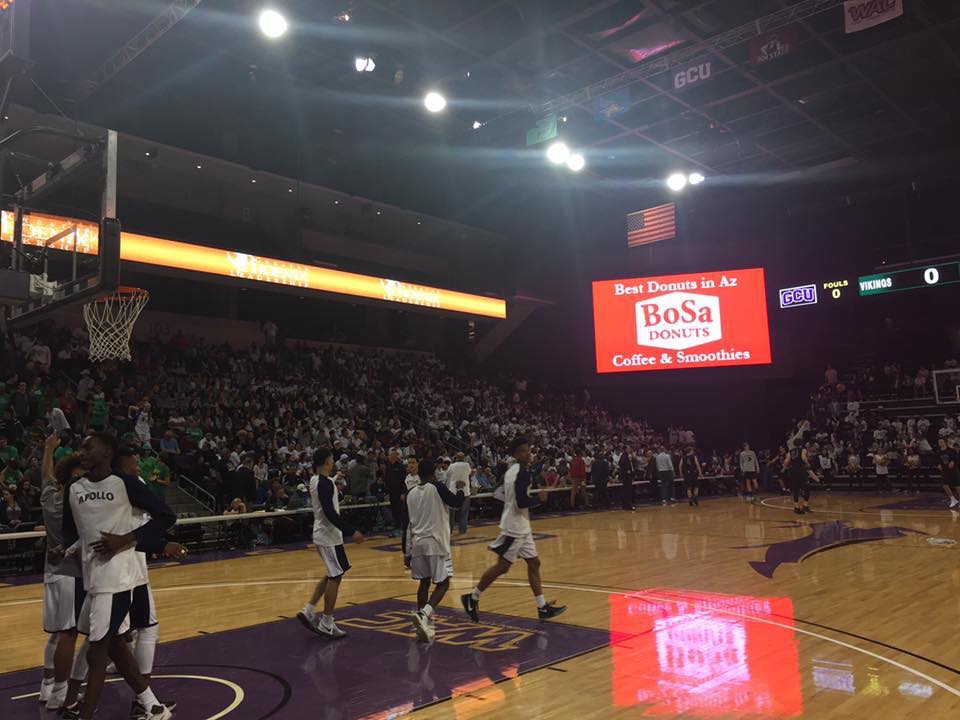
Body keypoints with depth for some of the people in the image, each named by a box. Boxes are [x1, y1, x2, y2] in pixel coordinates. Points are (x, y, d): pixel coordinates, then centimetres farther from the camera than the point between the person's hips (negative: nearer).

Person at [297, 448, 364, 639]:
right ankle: (326, 624, 6)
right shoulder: (325, 482, -21)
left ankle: (309, 611, 17)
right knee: (335, 577, -1)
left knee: (332, 575, 18)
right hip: (329, 536, -10)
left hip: (322, 534, 10)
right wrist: (351, 532, -23)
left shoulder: (315, 480, 10)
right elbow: (330, 513, -26)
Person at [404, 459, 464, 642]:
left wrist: (409, 551, 17)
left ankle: (424, 623, 15)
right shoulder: (437, 487, -10)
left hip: (417, 543, 6)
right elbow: (457, 503, -5)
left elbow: (408, 524, 11)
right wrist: (461, 488, 14)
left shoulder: (410, 493, 7)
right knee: (442, 583, 1)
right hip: (436, 542, -5)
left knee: (424, 582, 15)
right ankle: (424, 614, -19)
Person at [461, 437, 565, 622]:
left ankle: (542, 607, 14)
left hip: (521, 526, 10)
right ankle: (472, 598, 10)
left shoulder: (512, 470, 10)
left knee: (533, 563, 10)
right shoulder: (522, 472, -19)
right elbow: (522, 502, -25)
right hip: (514, 527, -10)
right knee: (502, 566, -2)